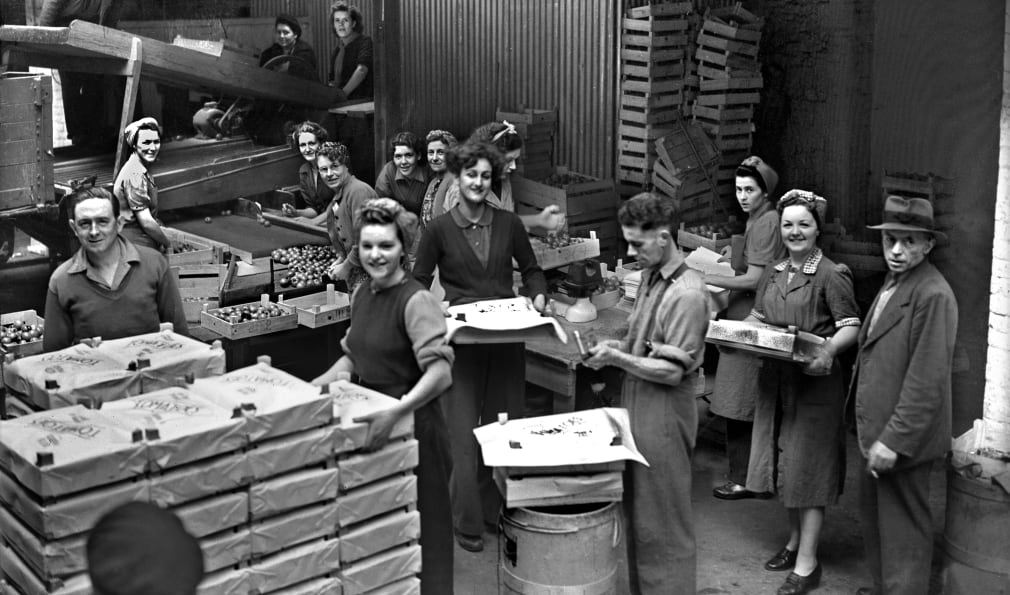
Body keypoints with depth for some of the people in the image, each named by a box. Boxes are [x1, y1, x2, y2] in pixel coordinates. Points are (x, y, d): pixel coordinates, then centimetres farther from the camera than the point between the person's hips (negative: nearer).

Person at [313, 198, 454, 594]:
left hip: (414, 427, -7)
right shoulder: (362, 294, 6)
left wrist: (394, 414, -37)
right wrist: (315, 386, 6)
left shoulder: (416, 301, -18)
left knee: (421, 528, 5)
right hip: (370, 421, 7)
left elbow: (440, 372, -28)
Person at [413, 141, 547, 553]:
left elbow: (531, 269, 16)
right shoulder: (439, 229, -2)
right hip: (460, 338, -3)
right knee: (463, 431, -3)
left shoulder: (508, 224, 5)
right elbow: (419, 283, 3)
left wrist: (538, 296, -3)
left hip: (506, 337, 3)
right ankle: (466, 523, 8)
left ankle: (497, 509, 24)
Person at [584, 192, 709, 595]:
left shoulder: (687, 294, -19)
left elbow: (672, 371, -20)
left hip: (663, 421, -9)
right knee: (636, 515, 17)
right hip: (637, 411, 9)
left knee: (660, 524, 3)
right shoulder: (650, 278, 8)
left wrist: (617, 359, -16)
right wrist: (617, 347, 2)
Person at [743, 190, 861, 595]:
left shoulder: (831, 275, -9)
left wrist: (828, 349, -32)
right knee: (784, 462, 14)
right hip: (776, 379, 7)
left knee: (808, 467, -3)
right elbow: (758, 318, 17)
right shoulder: (773, 274, 11)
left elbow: (850, 327, -13)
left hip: (815, 380, -6)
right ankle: (795, 539, 31)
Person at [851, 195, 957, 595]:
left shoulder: (932, 295, -20)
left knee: (902, 529, 3)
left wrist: (894, 440, -21)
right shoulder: (893, 283, 11)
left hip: (903, 440, -9)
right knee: (874, 514, 20)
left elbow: (926, 381, -22)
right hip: (878, 430, 9)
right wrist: (871, 431, 15)